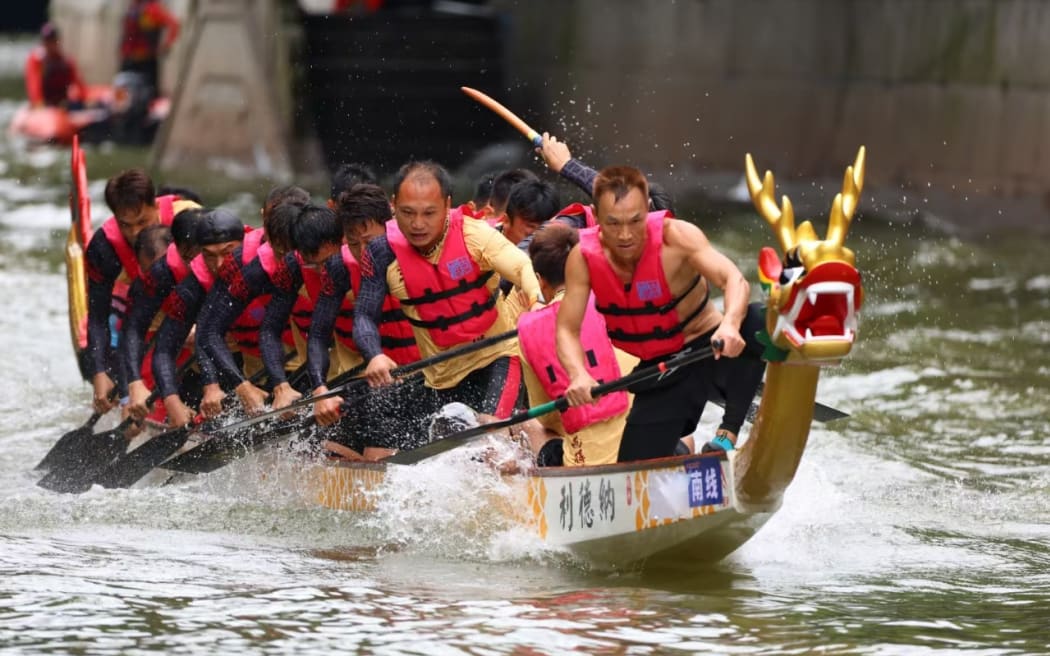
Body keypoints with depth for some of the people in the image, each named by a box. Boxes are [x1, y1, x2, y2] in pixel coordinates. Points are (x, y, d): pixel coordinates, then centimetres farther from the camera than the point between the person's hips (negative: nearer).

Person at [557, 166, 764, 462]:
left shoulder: (673, 235, -26)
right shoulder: (584, 257, -16)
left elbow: (734, 280, -37)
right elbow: (567, 329, -15)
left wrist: (730, 325, -58)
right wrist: (578, 375, -37)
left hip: (711, 348, -2)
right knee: (635, 469, -1)